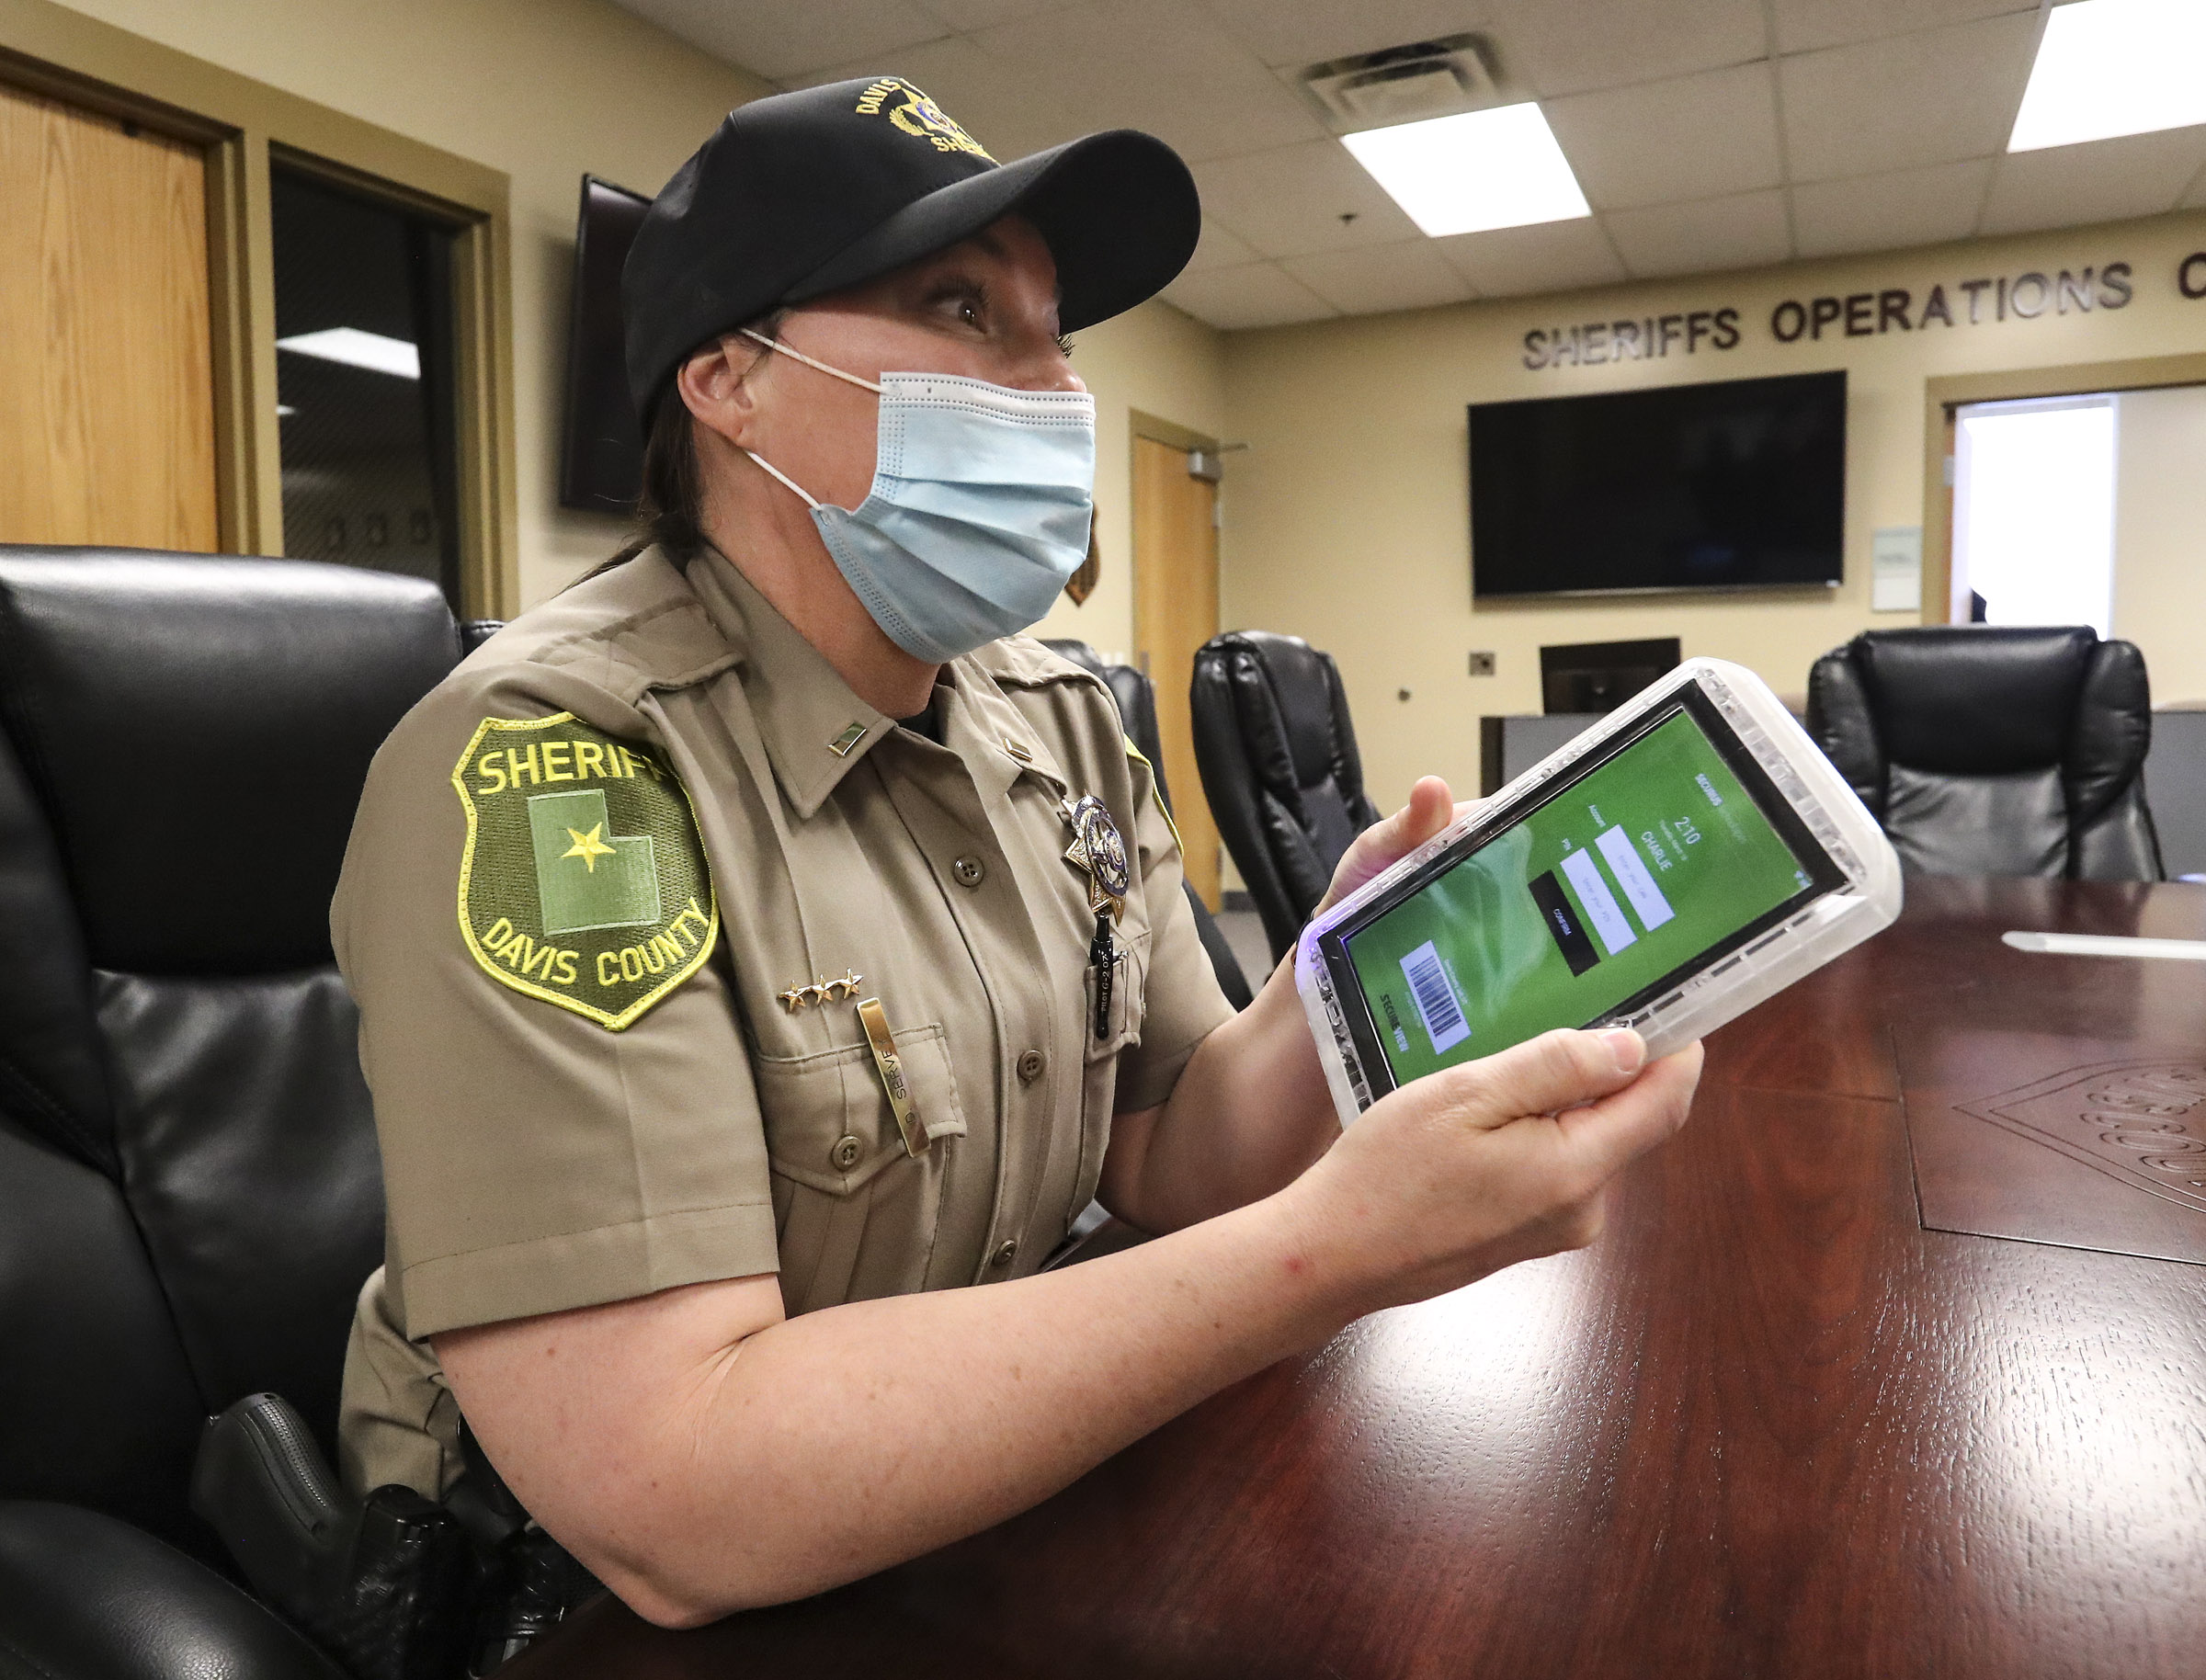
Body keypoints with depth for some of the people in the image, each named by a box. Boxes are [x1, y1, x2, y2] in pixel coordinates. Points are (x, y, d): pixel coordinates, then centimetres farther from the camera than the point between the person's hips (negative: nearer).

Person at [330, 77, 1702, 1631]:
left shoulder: (1061, 721, -1)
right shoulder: (545, 759, -24)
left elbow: (1165, 1163, 0)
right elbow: (664, 1499, -29)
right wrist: (1334, 1249, -31)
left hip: (991, 1498, 6)